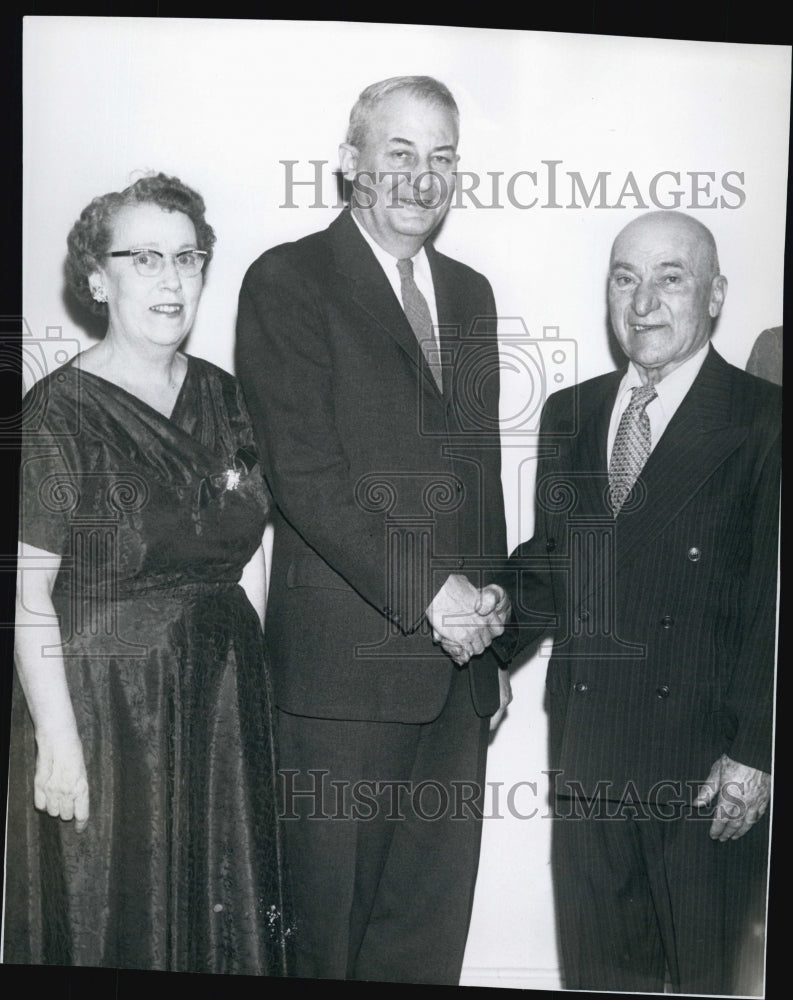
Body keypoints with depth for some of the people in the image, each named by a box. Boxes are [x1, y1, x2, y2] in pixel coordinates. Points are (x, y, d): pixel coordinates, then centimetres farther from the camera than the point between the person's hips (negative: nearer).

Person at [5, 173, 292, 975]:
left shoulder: (225, 398, 5)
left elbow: (251, 558, 9)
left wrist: (243, 679, 2)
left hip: (226, 706, 5)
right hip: (104, 707, -5)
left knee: (225, 916, 18)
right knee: (114, 929, 11)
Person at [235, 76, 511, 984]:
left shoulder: (470, 294, 17)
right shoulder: (287, 281, -4)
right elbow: (306, 471, -14)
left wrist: (492, 632, 14)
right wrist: (425, 590, -16)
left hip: (458, 658, 6)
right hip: (347, 660, -6)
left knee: (433, 920, 14)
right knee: (329, 918, 7)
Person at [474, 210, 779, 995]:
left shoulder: (762, 422, -5)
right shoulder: (568, 414, 11)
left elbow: (772, 605, -8)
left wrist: (753, 752, -11)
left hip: (704, 763, -4)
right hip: (586, 755, 5)